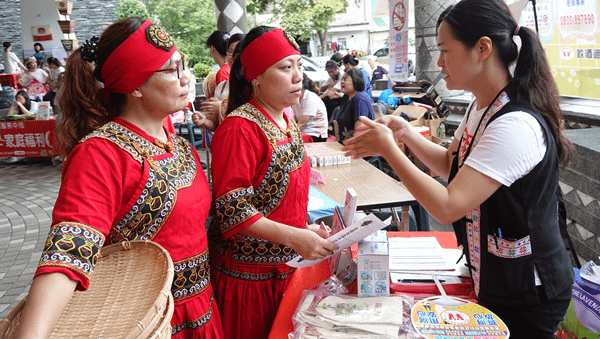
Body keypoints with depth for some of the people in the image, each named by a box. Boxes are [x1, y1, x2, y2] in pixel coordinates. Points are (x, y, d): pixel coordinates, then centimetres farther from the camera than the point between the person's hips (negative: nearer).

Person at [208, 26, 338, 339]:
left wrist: (306, 228, 5)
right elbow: (230, 209, -25)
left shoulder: (286, 121, 7)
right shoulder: (240, 128, -20)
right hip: (247, 274, -8)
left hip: (284, 265, 8)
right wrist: (294, 237, -30)